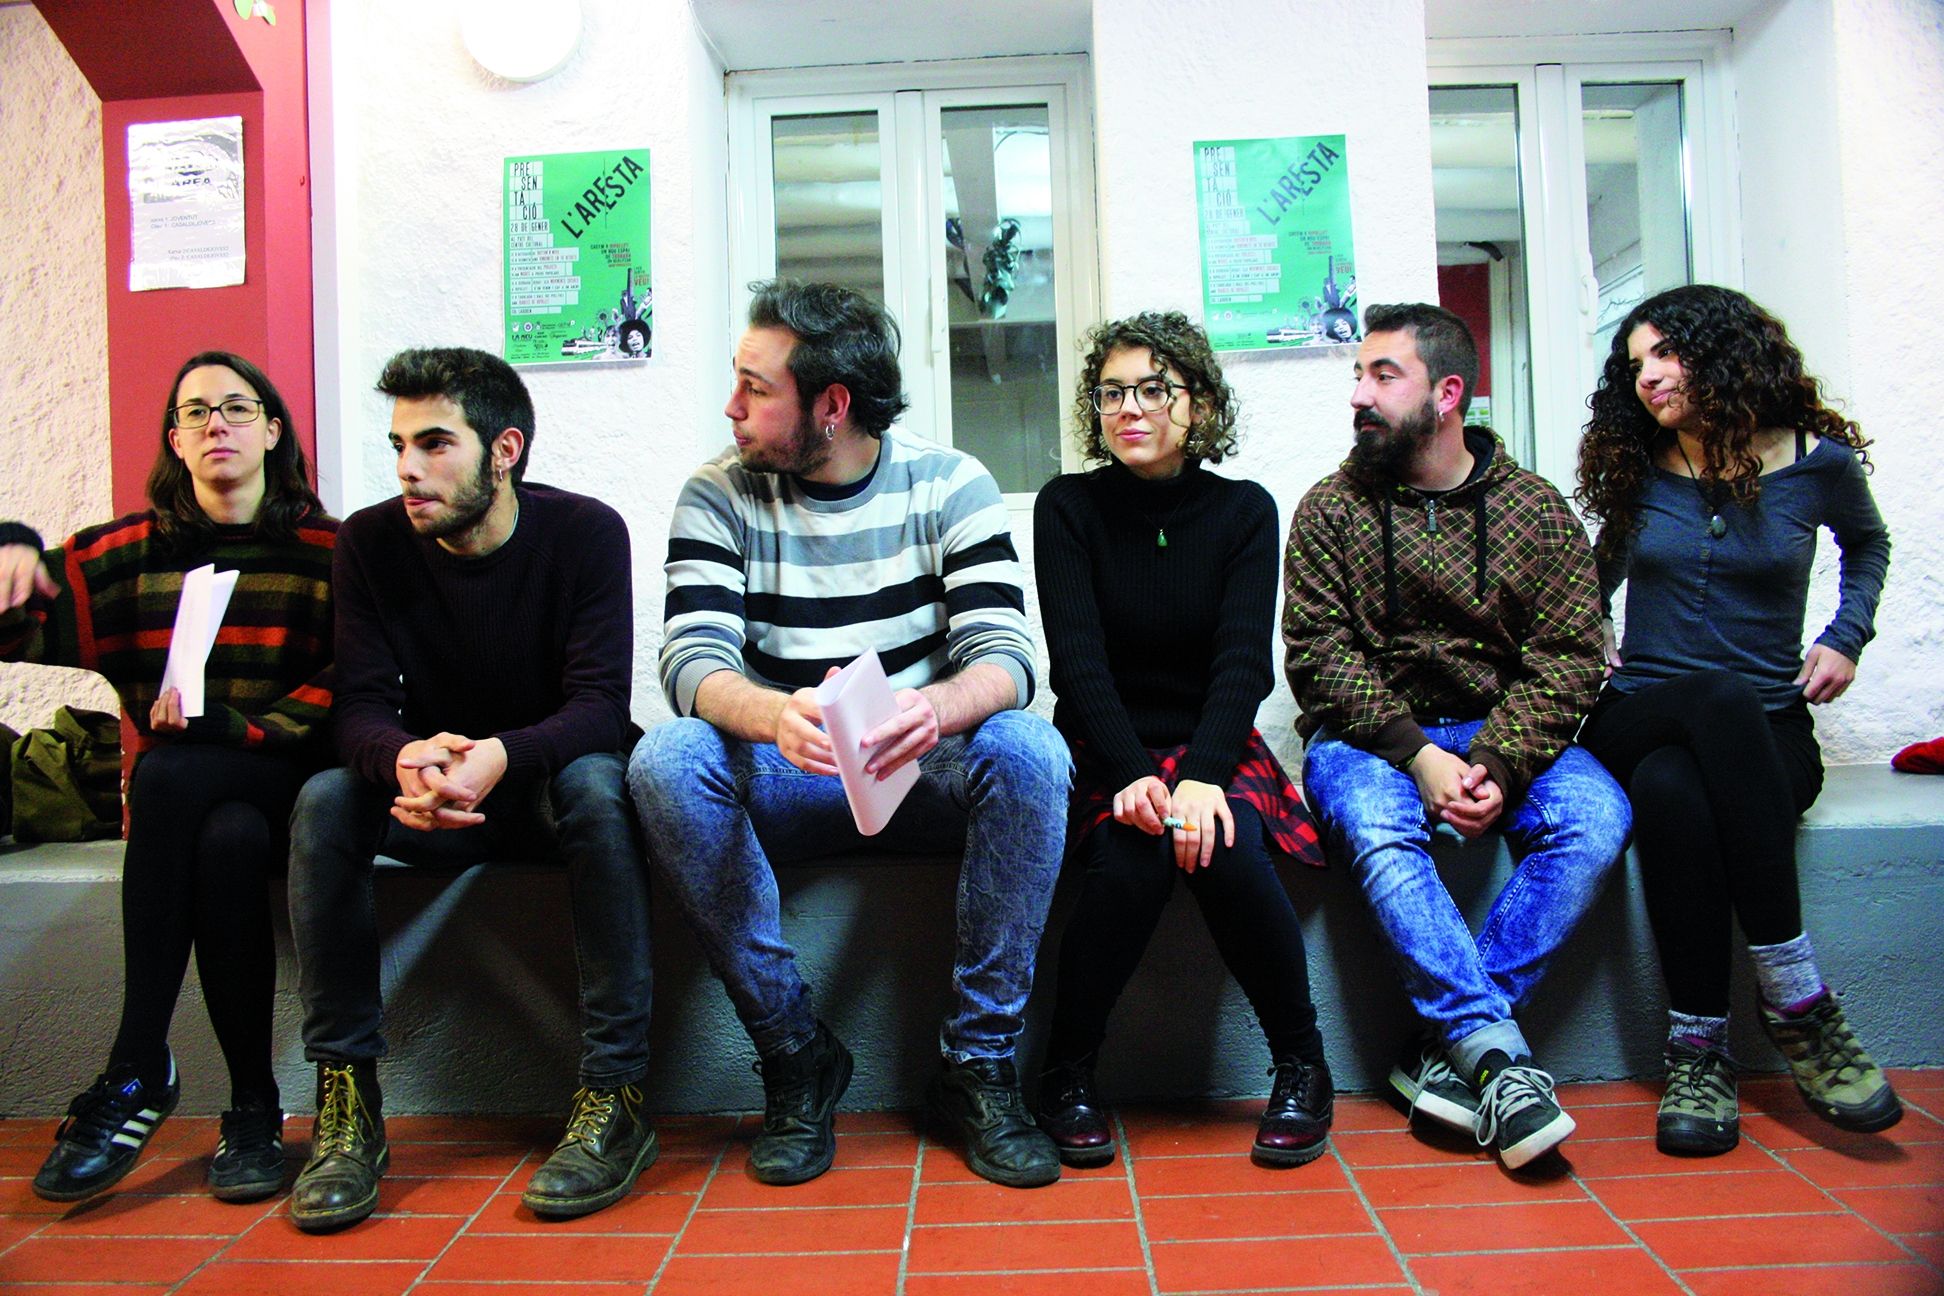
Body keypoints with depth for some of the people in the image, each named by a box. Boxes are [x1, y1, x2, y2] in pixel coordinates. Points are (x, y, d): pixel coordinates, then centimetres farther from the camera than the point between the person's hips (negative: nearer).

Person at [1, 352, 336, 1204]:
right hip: (180, 798, 2)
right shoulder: (131, 551, 11)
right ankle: (252, 1103, -25)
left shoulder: (328, 551, 2)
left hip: (286, 780, -2)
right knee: (230, 843, -32)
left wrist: (228, 726, -18)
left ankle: (137, 1070, -25)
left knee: (169, 776, -32)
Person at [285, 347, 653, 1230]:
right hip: (429, 800, 3)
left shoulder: (586, 532, -14)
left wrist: (500, 756, -42)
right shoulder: (370, 543, -5)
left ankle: (615, 1095, -29)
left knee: (598, 785, -35)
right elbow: (358, 708, -12)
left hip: (548, 783, -3)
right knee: (324, 802, -25)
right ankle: (347, 1100, -18)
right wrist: (406, 758, -37)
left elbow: (599, 705, -21)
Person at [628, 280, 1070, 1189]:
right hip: (783, 778, 1)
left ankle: (979, 1064, -15)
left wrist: (937, 709, -39)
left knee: (1029, 751, -30)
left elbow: (1004, 657, -14)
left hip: (920, 776, 0)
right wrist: (775, 717, -39)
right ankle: (795, 1054, -14)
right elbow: (693, 660, -15)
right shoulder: (719, 495, -2)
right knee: (664, 759, -29)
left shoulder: (951, 484, -4)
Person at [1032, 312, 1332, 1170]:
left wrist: (1201, 776, -27)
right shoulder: (1068, 507, -1)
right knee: (1131, 858, -31)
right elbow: (1078, 660, -12)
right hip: (1105, 752, -1)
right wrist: (1132, 776, -28)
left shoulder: (1244, 510, 2)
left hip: (1215, 748, 1)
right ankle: (1066, 1075, -10)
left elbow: (1245, 663, -9)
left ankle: (1302, 1064, -7)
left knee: (1225, 850, -30)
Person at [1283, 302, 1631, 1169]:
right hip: (1369, 737, -1)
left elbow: (1568, 657, -3)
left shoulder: (1536, 508, 5)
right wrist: (1417, 754, -18)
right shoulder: (1331, 509, 2)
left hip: (1504, 732, 2)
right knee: (1375, 826, -33)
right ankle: (1495, 1051, -30)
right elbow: (1319, 655, -6)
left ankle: (1454, 1043, -23)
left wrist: (1498, 766, -19)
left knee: (1595, 818, -26)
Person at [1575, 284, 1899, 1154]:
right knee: (1720, 698, -39)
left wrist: (1847, 635, 10)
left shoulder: (1817, 461, 4)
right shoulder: (1637, 470, 8)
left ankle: (1699, 1048, -29)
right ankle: (1796, 999, -34)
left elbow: (1868, 543, 25)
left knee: (1674, 788, -39)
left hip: (1767, 734, 0)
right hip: (1636, 719, 1)